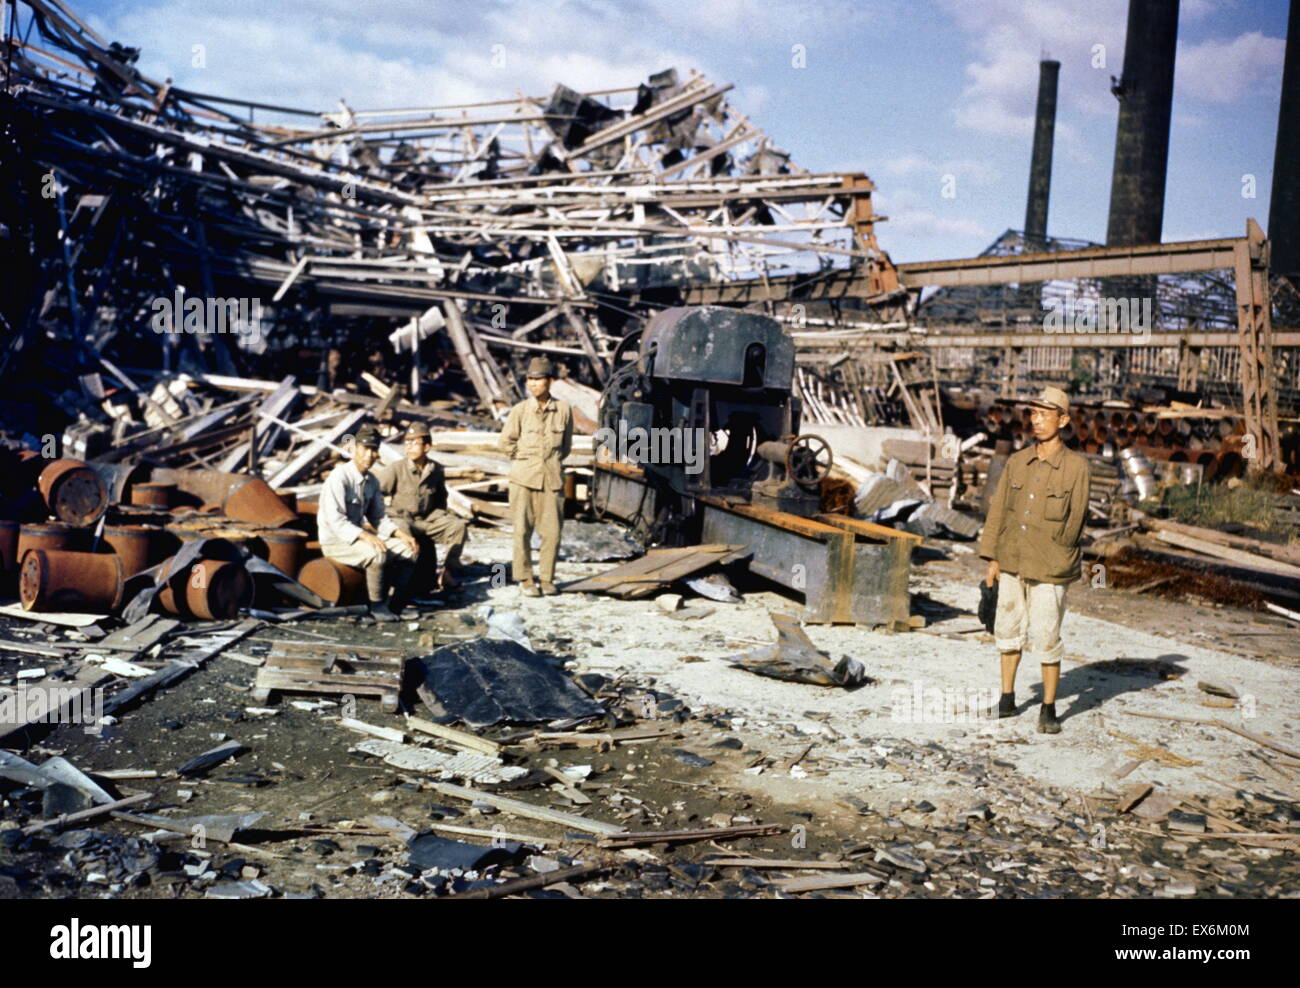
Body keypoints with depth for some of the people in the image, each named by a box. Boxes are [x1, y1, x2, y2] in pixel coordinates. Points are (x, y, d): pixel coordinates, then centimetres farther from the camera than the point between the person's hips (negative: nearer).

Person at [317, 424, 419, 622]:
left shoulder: (372, 481, 6)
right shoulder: (339, 477, -19)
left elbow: (378, 517, 12)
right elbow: (336, 520, -25)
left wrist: (400, 534, -5)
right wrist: (366, 536, -36)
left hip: (358, 537, 8)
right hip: (335, 542, -8)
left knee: (408, 549, -5)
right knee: (378, 554, -33)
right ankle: (377, 605, -16)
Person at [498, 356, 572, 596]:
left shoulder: (563, 410, 2)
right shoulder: (520, 410, -2)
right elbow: (505, 442, 6)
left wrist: (551, 461, 10)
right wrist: (526, 460, 11)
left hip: (552, 478, 1)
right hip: (524, 478, -1)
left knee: (552, 531, 1)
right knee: (522, 530, -2)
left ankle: (547, 578, 15)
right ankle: (525, 579, 9)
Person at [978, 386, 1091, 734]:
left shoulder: (1076, 466, -7)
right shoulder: (1016, 462, 5)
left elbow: (1075, 519, -3)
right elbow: (998, 509, 8)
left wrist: (1055, 560, -2)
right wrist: (992, 558, 6)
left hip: (1049, 570, -4)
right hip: (1011, 563, 5)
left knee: (1046, 639, 0)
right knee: (1009, 630, 13)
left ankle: (1049, 709, 13)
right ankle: (1007, 699, 27)